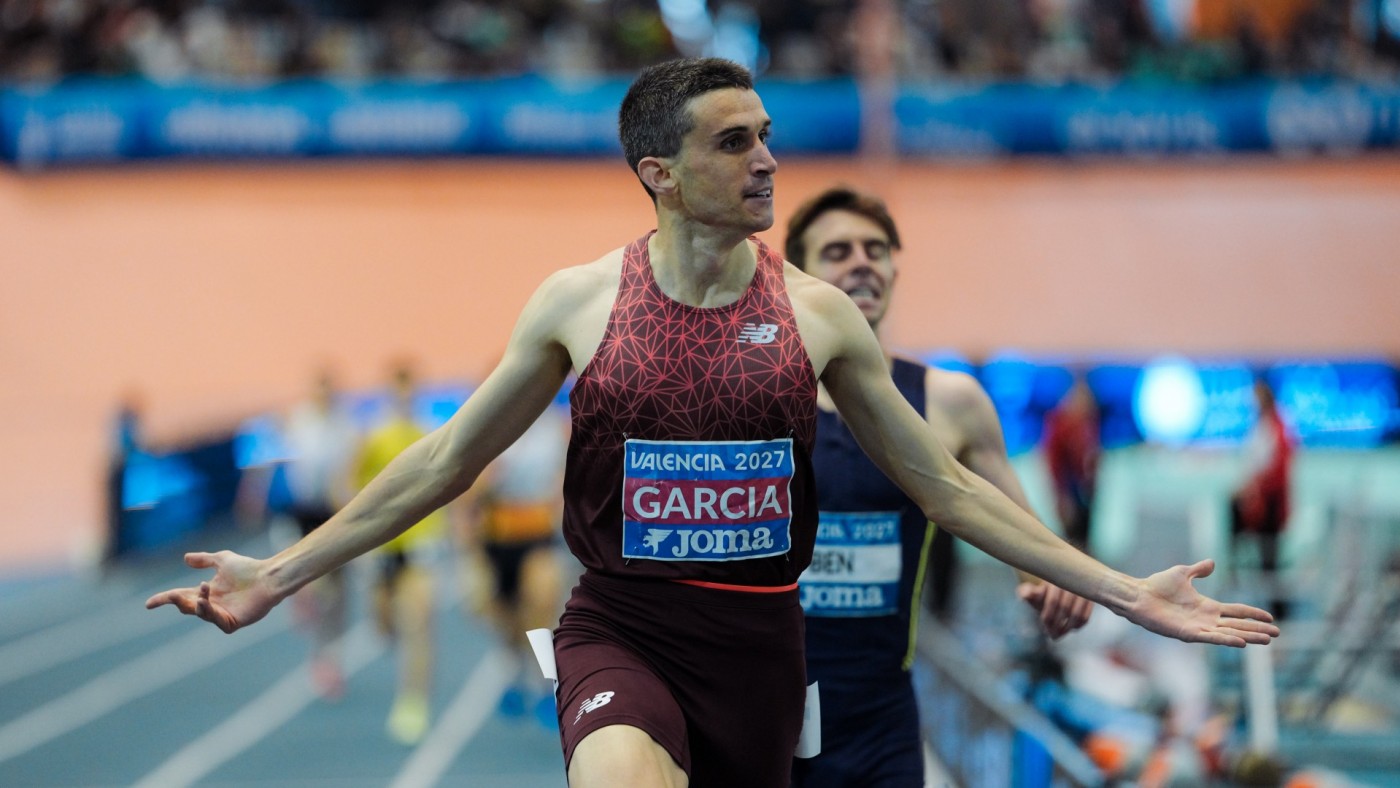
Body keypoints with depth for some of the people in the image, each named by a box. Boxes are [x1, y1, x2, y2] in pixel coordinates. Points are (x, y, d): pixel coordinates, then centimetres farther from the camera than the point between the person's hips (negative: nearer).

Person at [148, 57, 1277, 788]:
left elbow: (944, 483, 7)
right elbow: (443, 464, 5)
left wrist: (1120, 590, 4)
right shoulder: (579, 301, -2)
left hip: (758, 638, 3)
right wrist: (279, 576, 1)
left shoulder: (816, 313, 1)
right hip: (622, 628, -2)